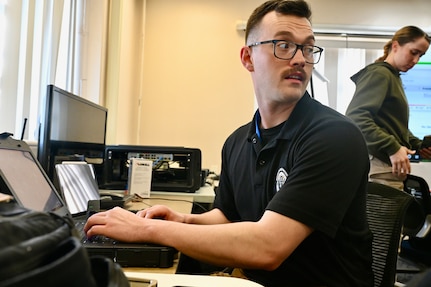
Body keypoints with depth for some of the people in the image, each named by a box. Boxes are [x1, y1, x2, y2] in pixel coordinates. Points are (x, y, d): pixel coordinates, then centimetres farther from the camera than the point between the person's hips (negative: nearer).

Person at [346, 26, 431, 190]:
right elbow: (355, 116, -21)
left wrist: (417, 145, 13)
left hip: (391, 165, 10)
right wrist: (392, 148, -24)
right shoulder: (379, 74, -7)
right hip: (380, 166, -9)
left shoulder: (394, 77, 22)